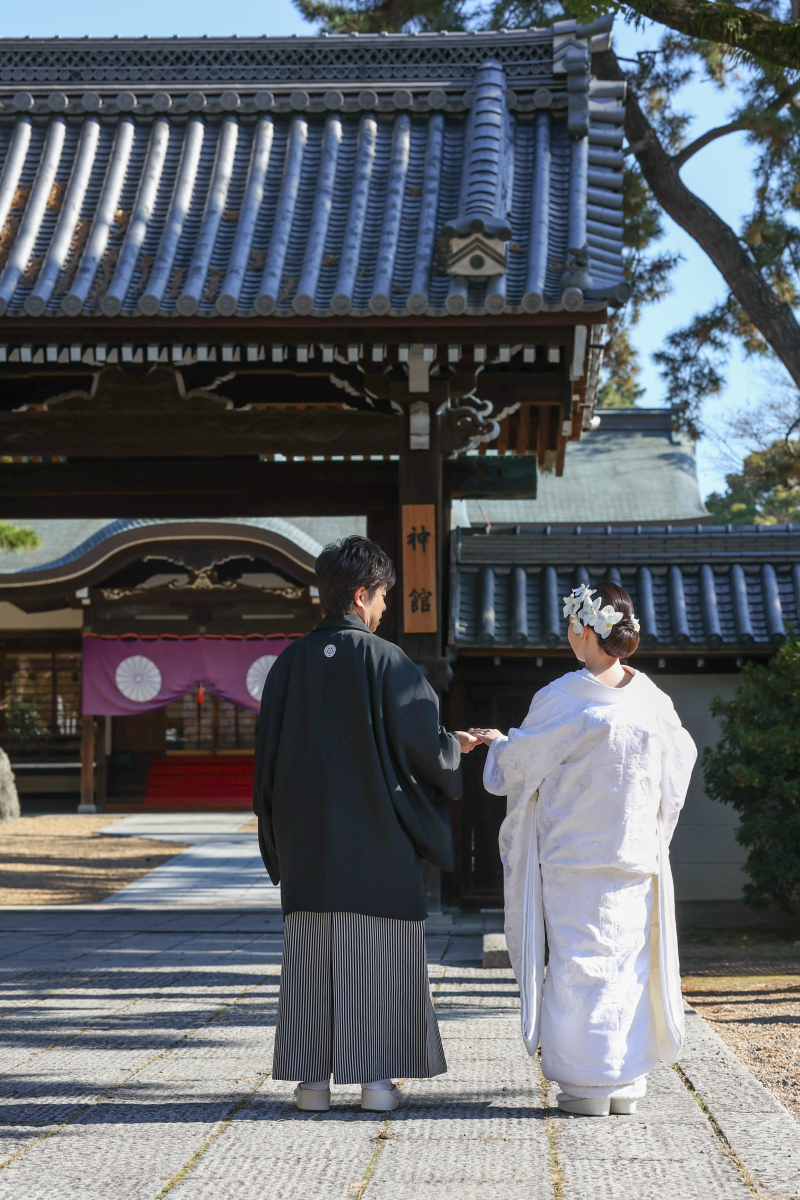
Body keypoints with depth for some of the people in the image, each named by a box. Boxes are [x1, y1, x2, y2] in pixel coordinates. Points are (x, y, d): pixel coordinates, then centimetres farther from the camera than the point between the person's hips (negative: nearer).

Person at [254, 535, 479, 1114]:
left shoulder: (290, 663, 3)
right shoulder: (386, 662, -9)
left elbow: (269, 754, 7)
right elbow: (422, 745, -10)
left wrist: (280, 838, 15)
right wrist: (456, 747, 12)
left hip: (307, 844, 4)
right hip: (378, 842, -3)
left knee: (311, 954, 8)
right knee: (379, 955, 5)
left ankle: (312, 1079, 9)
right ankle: (376, 1078, 6)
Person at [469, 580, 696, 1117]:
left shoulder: (562, 700, -14)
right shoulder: (654, 701, -1)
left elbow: (518, 765, -4)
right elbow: (679, 760, 14)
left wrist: (498, 742, 18)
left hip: (574, 856, -4)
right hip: (637, 854, 4)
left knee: (580, 961, 3)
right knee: (628, 961, 11)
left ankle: (587, 1086, 6)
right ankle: (627, 1082, 14)